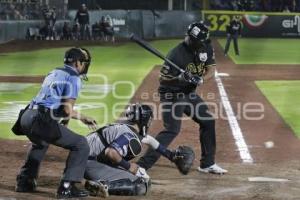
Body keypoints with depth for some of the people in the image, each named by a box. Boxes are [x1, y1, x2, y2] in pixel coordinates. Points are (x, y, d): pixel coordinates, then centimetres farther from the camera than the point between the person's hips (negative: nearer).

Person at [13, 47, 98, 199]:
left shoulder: (53, 74, 26)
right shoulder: (73, 78, 0)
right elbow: (67, 109, -9)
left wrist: (82, 118, 34)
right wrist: (65, 123, 13)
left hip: (26, 117, 9)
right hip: (42, 121, -9)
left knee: (40, 143, 41)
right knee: (80, 144, 0)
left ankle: (25, 181, 39)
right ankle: (67, 187, -6)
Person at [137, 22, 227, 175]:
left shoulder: (206, 48, -5)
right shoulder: (176, 54, -25)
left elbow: (211, 70, -3)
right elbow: (163, 79, -19)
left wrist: (200, 79, -24)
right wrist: (180, 78, -37)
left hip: (190, 93, 8)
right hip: (172, 95, -8)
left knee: (208, 122, 10)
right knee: (172, 130, -20)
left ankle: (207, 164, 24)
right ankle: (141, 166, -24)